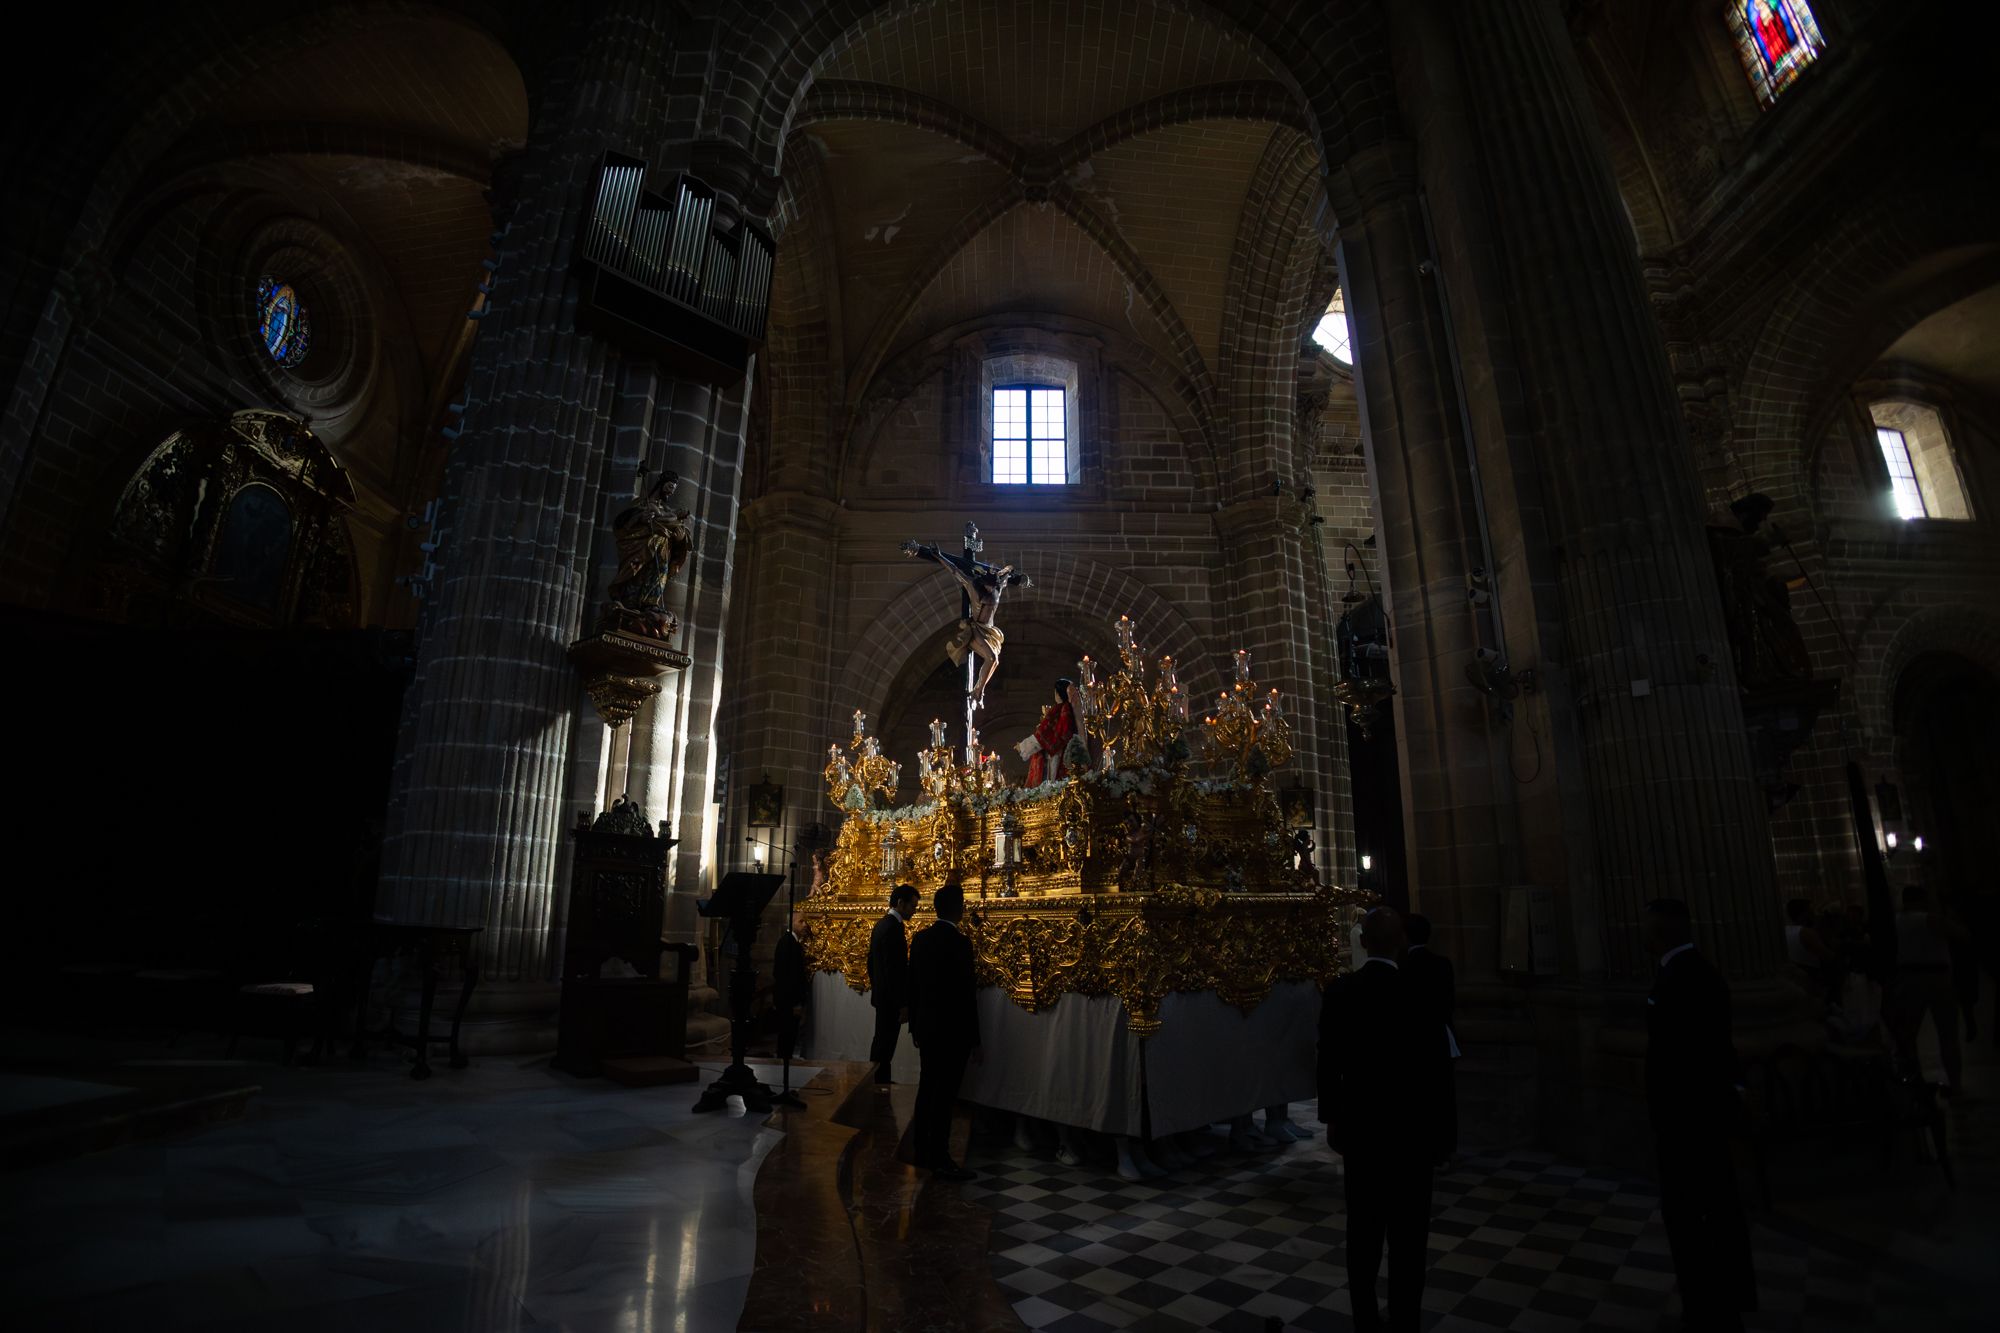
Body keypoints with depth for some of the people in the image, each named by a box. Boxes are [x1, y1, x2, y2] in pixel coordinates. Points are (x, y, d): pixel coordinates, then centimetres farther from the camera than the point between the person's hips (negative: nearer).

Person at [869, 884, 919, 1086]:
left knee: (881, 1040, 18)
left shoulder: (881, 924, 10)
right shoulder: (894, 928, -21)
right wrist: (903, 1004, -21)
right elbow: (895, 969, -24)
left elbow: (871, 961, 17)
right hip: (891, 997, -10)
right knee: (885, 1043, -1)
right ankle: (881, 1081, 6)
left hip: (881, 995, 10)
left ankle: (880, 1080, 27)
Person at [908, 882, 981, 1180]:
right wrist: (974, 1040, -11)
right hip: (952, 1031, -7)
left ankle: (922, 1151, 26)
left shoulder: (921, 939, 4)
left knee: (927, 1089, 16)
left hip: (926, 1028, 7)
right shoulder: (959, 942, -19)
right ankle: (940, 1161, 8)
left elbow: (912, 986, 10)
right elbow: (966, 994, -18)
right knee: (945, 1095, 0)